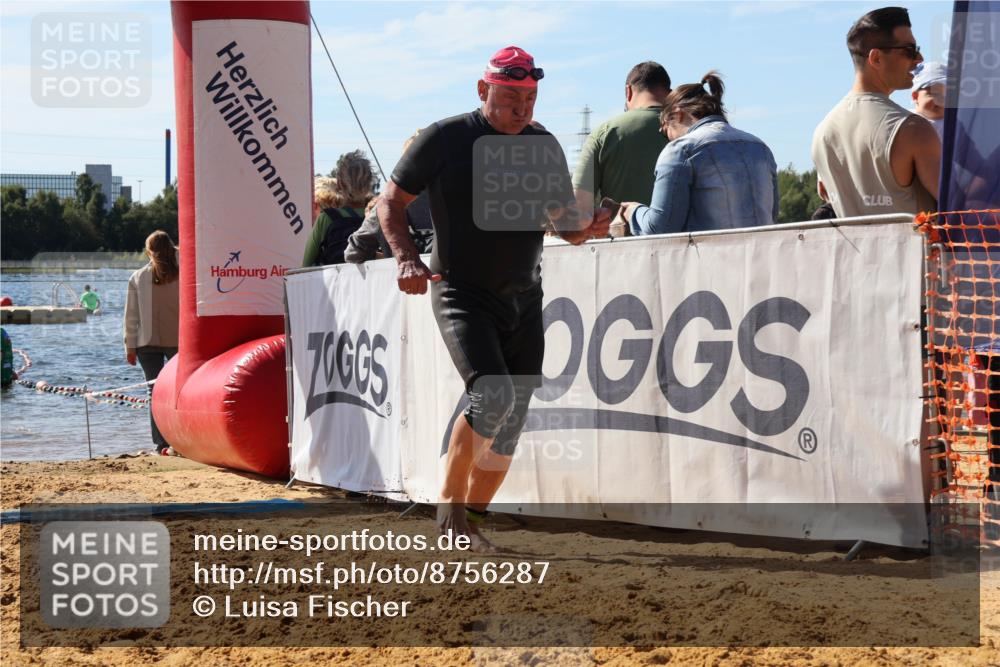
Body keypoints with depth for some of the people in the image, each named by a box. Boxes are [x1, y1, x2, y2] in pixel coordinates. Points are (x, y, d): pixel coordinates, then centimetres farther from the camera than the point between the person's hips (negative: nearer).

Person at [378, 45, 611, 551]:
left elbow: (567, 226, 10)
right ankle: (449, 505, -7)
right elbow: (391, 202, -1)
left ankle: (472, 520, 18)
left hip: (524, 300, 5)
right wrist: (405, 258, -19)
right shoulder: (444, 139, -7)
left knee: (512, 418, 3)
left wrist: (587, 227, -14)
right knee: (492, 394, -24)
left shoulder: (544, 147, 5)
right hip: (462, 295, -5)